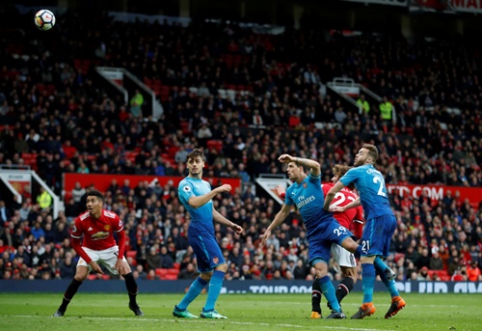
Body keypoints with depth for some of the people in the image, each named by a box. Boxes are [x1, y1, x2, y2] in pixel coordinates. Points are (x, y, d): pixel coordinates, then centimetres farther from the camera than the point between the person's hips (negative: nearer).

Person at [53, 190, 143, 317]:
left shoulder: (113, 218, -24)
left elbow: (122, 237, -6)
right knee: (78, 277, -20)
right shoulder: (80, 221, -26)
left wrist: (120, 258, -15)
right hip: (89, 250, -1)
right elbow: (75, 244, -13)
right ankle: (62, 308, -3)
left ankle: (133, 304, 16)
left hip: (110, 249, 1)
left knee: (128, 274, -10)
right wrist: (91, 262, -19)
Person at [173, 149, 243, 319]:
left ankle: (180, 308, 18)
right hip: (199, 230, -9)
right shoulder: (185, 184, -7)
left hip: (207, 231, 9)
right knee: (221, 266, -18)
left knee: (206, 275, 11)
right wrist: (216, 190, -27)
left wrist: (231, 224, 21)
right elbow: (194, 203, -27)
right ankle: (208, 310, -19)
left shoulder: (205, 184, 19)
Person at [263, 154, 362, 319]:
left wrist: (293, 159, -23)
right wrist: (270, 229, 31)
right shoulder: (291, 191, 17)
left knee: (349, 244, -34)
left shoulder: (312, 180, 2)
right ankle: (337, 310, -11)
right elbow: (283, 212, 30)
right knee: (320, 270, -11)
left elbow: (316, 165, -21)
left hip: (327, 223, -4)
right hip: (314, 234, 4)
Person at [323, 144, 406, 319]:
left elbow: (331, 193, 4)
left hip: (377, 217, -8)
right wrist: (343, 208, 42)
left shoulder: (356, 172, 3)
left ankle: (367, 304, -18)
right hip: (389, 217, 8)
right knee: (375, 259, 14)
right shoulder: (378, 175, 26)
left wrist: (326, 208, 22)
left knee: (367, 258, -11)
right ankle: (396, 298, 8)